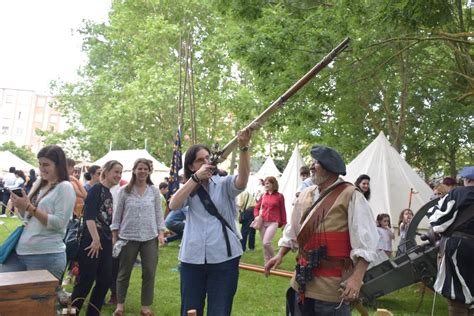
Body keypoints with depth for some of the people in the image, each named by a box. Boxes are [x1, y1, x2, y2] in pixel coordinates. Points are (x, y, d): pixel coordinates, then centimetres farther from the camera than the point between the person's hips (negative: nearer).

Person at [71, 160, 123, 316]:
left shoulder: (109, 193, 16)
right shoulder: (96, 189, -9)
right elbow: (89, 215, -19)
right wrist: (95, 239, -23)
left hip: (105, 241, 9)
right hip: (93, 240, -8)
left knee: (105, 280, 10)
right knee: (86, 280, -3)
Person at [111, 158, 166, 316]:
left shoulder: (154, 191, 3)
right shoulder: (125, 191, -1)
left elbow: (159, 213, 6)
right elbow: (117, 214, 3)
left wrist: (161, 233, -2)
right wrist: (114, 235, 2)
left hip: (150, 238, 1)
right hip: (128, 237, -1)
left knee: (149, 272, 5)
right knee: (124, 272, 11)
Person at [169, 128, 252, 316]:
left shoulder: (224, 184, 1)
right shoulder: (190, 189, 9)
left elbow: (242, 182, -21)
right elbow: (173, 205, -10)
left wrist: (243, 148, -35)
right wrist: (196, 178, -18)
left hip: (224, 258, -2)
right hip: (192, 259, 2)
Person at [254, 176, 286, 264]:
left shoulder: (279, 196, -1)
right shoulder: (263, 196, 9)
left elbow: (282, 211, 2)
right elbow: (256, 208, 14)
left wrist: (283, 223, 3)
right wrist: (257, 216, -4)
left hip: (273, 223, -5)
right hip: (262, 223, 5)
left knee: (266, 242, -17)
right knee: (264, 244, 9)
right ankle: (266, 263, 23)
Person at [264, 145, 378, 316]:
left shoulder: (351, 196, -12)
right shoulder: (306, 194, 8)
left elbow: (365, 242, -17)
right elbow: (293, 230, 18)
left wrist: (357, 278, -24)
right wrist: (280, 255, 12)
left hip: (332, 286, -6)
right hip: (302, 282, 6)